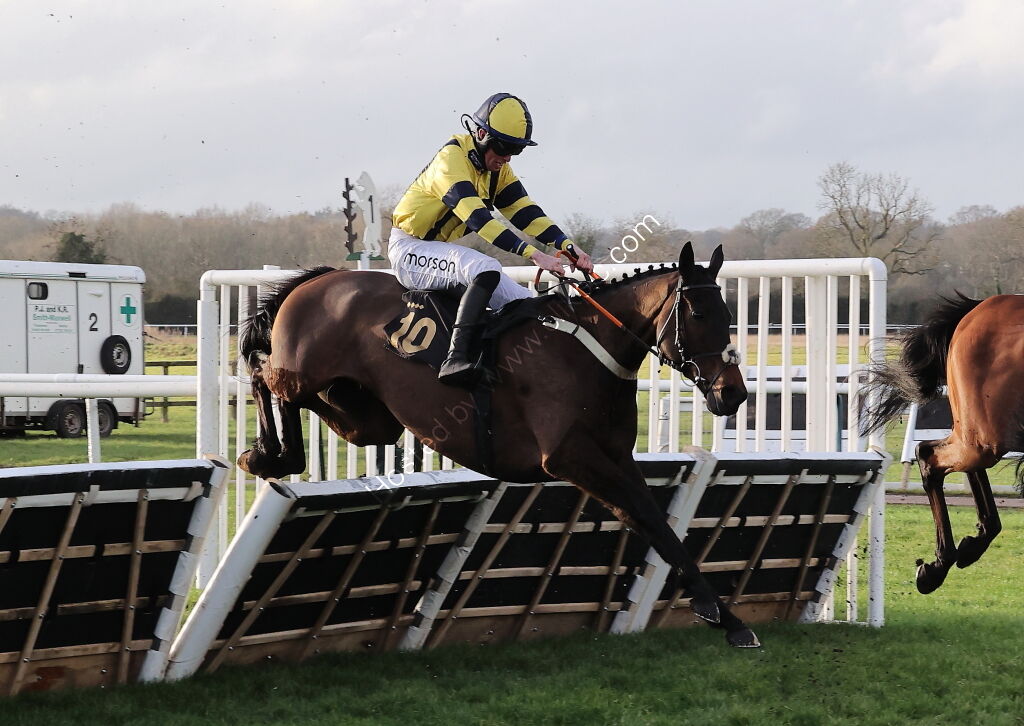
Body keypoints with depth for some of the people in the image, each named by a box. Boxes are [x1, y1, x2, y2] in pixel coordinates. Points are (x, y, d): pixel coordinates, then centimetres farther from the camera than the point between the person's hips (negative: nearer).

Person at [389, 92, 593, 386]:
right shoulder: (452, 158, -21)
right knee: (485, 268, -36)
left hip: (442, 251, 9)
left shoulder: (498, 168, 7)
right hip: (410, 250, -9)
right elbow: (477, 217, -32)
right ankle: (455, 358, -43)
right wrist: (533, 253, -41)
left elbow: (523, 210, -1)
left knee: (528, 305, 0)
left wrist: (567, 245, -18)